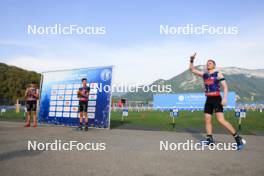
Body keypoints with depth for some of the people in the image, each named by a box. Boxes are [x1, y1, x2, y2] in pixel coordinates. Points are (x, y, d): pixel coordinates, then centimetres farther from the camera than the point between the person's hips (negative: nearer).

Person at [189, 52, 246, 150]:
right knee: (207, 120, 5)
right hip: (208, 100, 6)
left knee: (221, 120, -16)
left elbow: (225, 86, -8)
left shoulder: (218, 74, -2)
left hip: (216, 99, -6)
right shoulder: (204, 74, 12)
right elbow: (192, 70, 15)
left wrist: (224, 98, -20)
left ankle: (238, 138, -7)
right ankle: (210, 139, 15)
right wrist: (192, 60, 0)